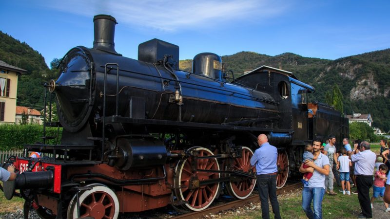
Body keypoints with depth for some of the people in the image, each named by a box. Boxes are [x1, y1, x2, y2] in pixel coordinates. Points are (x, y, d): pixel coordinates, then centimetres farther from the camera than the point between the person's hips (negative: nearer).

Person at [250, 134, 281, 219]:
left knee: (264, 199, 1)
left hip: (263, 176, -6)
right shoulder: (275, 149, 2)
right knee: (274, 197, 16)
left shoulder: (259, 151, -15)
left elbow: (252, 163, 1)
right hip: (273, 175, 6)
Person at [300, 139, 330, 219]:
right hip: (307, 186, 5)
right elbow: (300, 169, 10)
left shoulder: (324, 157, -2)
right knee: (305, 207, 12)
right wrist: (307, 169, -12)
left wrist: (313, 165, -15)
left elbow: (326, 172, -14)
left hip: (318, 186, -5)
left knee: (317, 208, -16)